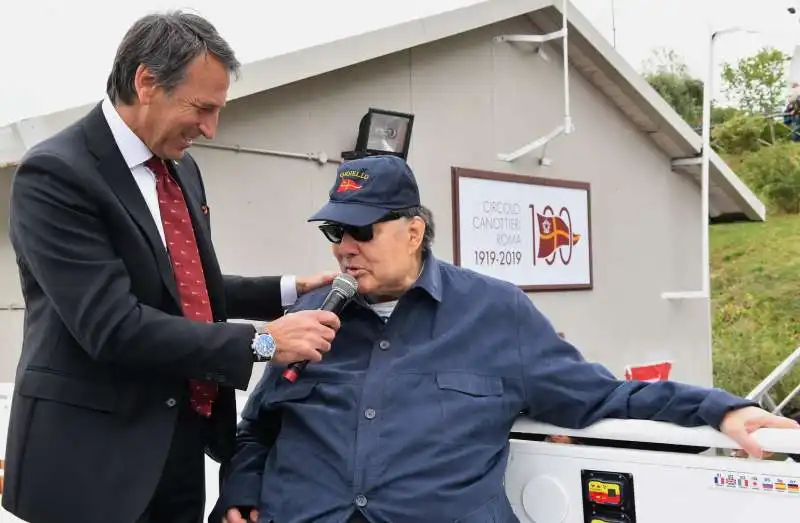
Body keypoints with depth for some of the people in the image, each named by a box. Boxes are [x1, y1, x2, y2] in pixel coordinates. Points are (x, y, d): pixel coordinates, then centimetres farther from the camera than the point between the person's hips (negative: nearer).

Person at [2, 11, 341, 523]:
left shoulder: (182, 169, 10)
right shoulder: (56, 173, -17)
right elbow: (111, 324, -25)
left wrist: (289, 291, 6)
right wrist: (261, 342, -23)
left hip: (180, 444, 8)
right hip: (94, 454, -7)